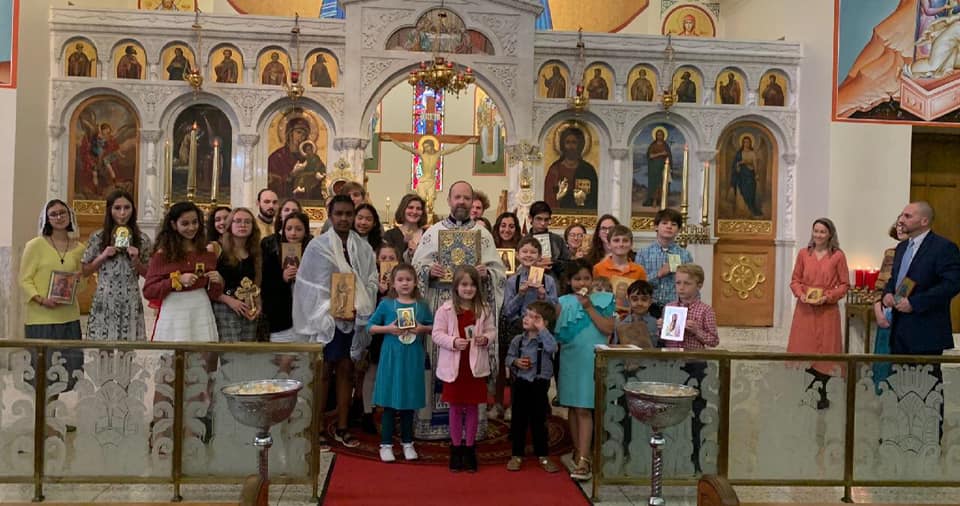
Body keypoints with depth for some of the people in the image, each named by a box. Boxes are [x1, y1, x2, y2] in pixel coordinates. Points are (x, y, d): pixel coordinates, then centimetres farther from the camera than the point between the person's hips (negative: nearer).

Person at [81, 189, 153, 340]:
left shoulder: (142, 240, 4)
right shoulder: (97, 237, 2)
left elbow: (148, 274, 9)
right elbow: (85, 271, 7)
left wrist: (136, 260, -8)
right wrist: (103, 257, -7)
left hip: (131, 304, 1)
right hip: (103, 303, 0)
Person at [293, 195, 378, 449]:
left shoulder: (363, 248, 7)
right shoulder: (317, 246, -2)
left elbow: (370, 281, 4)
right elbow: (311, 285, -5)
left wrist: (359, 308, -11)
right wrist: (333, 310, -13)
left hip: (354, 318, 3)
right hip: (326, 318, -3)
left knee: (346, 371, 8)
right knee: (323, 372, 2)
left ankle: (341, 428, 16)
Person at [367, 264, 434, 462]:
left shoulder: (422, 305, 3)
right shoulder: (386, 304, -2)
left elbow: (433, 327, 11)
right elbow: (370, 326, 2)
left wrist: (422, 328, -10)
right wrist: (388, 329, -13)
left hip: (413, 359, 2)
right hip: (391, 357, -2)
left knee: (409, 403, 11)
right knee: (389, 403, 3)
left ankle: (407, 443, 25)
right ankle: (386, 444, 14)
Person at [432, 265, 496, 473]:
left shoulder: (484, 310, 1)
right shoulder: (446, 309, -5)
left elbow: (492, 331, 5)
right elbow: (437, 334, -6)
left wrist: (486, 338, -17)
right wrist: (453, 341, -21)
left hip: (476, 366, 1)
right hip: (453, 366, -1)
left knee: (473, 407, 10)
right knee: (455, 407, 11)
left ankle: (469, 448, 23)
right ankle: (456, 448, 24)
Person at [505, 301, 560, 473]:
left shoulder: (545, 339, -9)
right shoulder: (517, 339, 1)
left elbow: (552, 348, -32)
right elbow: (509, 357, 11)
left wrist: (542, 329, -25)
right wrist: (515, 362, -11)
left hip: (539, 385, -3)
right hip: (521, 383, 3)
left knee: (538, 421, 7)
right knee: (518, 420, 10)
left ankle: (543, 456, 22)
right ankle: (517, 455, 21)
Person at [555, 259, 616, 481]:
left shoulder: (603, 300, 3)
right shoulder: (564, 302, 7)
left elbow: (608, 329, -8)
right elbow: (557, 332, 2)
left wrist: (589, 307, -11)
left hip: (592, 360, -3)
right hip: (570, 359, 3)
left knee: (584, 409, -8)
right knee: (573, 408, 9)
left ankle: (583, 460, -9)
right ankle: (579, 451, 21)